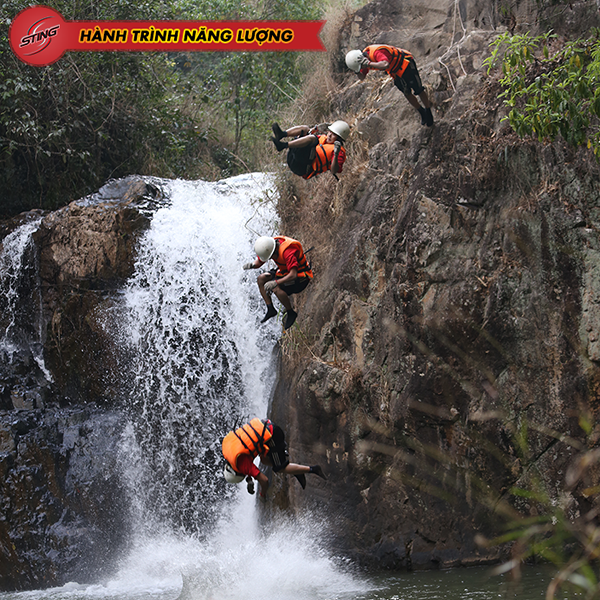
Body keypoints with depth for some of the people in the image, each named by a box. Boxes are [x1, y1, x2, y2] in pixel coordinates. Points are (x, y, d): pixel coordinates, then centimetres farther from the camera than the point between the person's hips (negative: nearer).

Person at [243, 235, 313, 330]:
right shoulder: (268, 246, -9)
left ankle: (291, 313, -12)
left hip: (301, 277, -9)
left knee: (276, 288, -31)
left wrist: (275, 282, -47)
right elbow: (258, 262, 4)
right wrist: (251, 265, -20)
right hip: (285, 273, 9)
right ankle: (270, 309, 0)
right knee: (261, 279, -4)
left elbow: (293, 275, -40)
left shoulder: (287, 252, -34)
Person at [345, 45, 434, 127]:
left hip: (406, 64, -9)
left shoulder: (376, 53, -39)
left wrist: (369, 64, -54)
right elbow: (362, 77, 2)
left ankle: (428, 112, 24)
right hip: (396, 71, 9)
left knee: (418, 90, 4)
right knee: (407, 93, 15)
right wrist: (358, 72, -21)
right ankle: (422, 112, 34)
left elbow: (386, 65, -60)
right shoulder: (364, 59, -10)